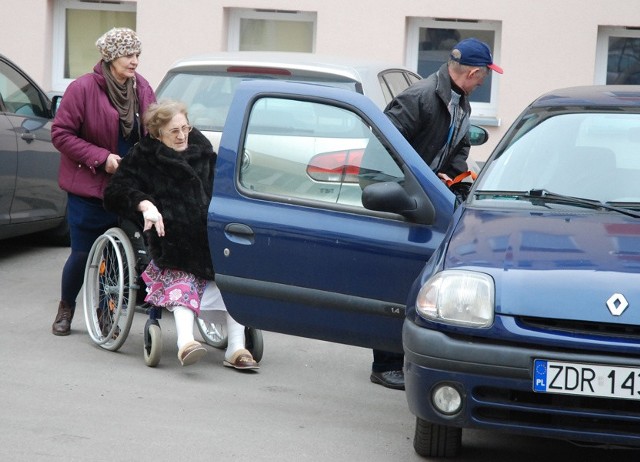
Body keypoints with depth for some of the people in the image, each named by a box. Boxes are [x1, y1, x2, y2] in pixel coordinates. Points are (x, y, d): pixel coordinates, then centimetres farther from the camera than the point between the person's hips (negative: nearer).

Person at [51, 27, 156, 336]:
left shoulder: (142, 90, 4)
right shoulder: (83, 88, -11)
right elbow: (61, 134, -10)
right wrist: (101, 157, -17)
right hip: (89, 187, -4)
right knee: (83, 253, 2)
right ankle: (66, 308, 27)